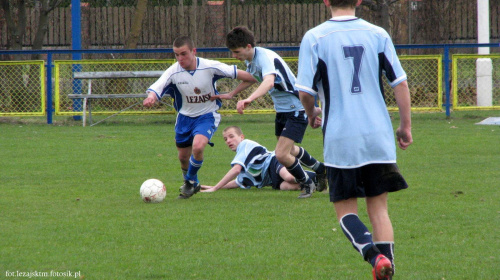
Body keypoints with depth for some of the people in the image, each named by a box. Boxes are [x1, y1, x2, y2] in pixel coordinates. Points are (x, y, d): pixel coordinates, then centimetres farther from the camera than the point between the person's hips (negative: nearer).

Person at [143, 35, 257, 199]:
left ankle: (190, 181, -1)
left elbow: (236, 73, -11)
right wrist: (150, 98, -52)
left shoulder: (209, 67, -20)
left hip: (207, 115, -3)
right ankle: (192, 185, 41)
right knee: (183, 156, 12)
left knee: (198, 146, -27)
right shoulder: (173, 72, -18)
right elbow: (156, 89, -28)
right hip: (185, 117, 3)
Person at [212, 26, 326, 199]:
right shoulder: (250, 59, 1)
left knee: (281, 154, -17)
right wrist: (231, 94, 24)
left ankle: (307, 184, 9)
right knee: (289, 150, 26)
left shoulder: (265, 57, -29)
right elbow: (251, 78, 25)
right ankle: (319, 169, 51)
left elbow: (269, 81, -50)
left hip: (296, 109, -10)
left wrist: (249, 99, -65)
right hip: (282, 109, 10)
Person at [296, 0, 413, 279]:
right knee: (379, 207, 12)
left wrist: (312, 114, 15)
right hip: (379, 136, 2)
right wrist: (406, 125, 11)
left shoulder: (314, 37, -4)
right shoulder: (378, 34, 3)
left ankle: (375, 255, -17)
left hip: (340, 140, -2)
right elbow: (400, 82, 2)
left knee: (346, 209, 7)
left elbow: (305, 91, -7)